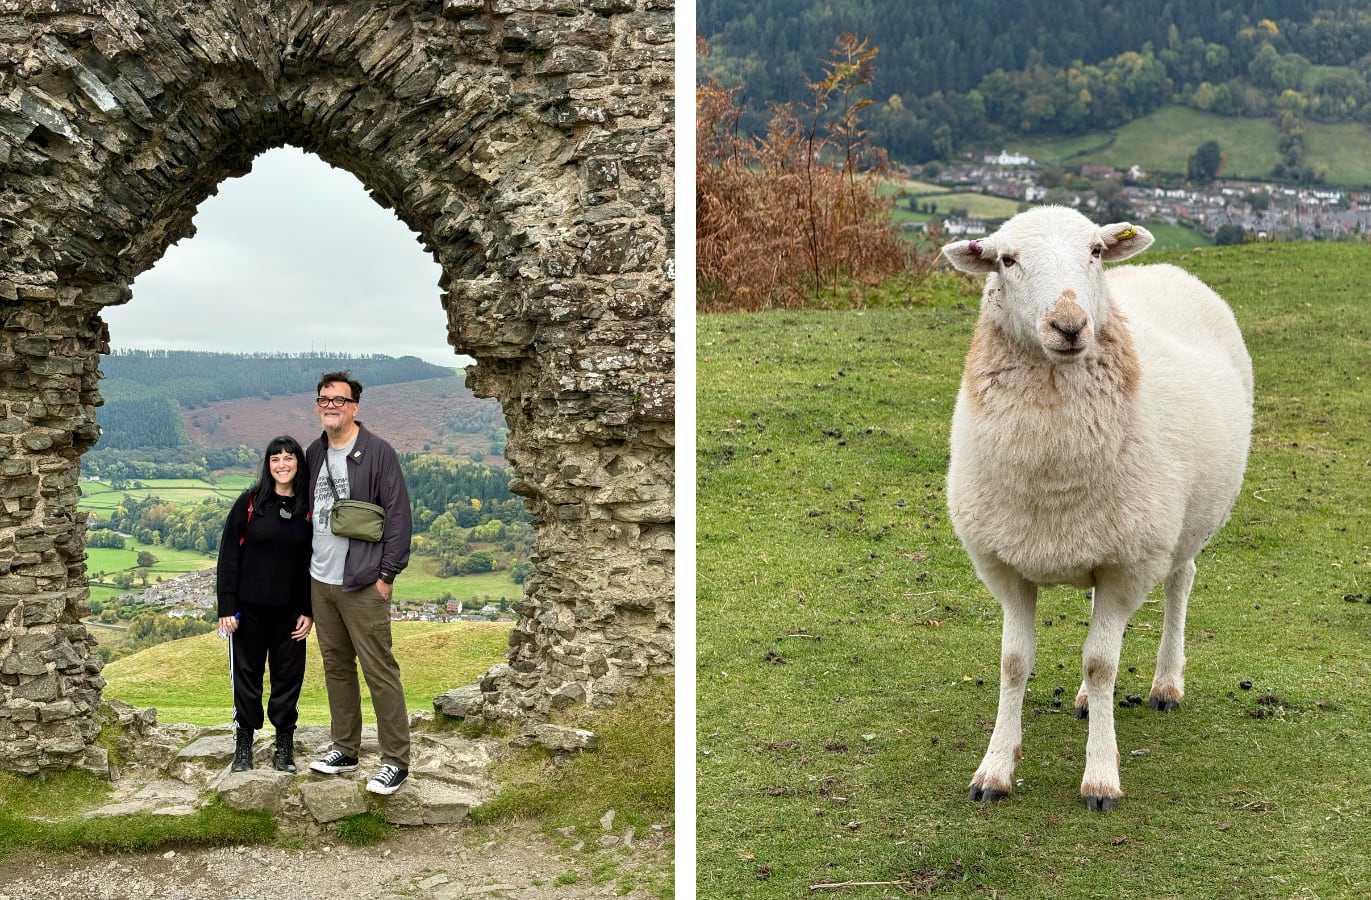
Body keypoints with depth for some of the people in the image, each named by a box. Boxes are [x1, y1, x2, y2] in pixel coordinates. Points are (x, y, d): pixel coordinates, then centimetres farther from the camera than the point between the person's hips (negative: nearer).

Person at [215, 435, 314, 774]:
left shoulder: (310, 508, -1)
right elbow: (229, 556, -3)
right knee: (247, 674, 7)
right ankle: (243, 746, 18)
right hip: (250, 607, 0)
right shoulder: (250, 503, -3)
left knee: (288, 676, 6)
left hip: (290, 610, 1)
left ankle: (284, 747, 18)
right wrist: (227, 608, -7)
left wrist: (310, 611, -2)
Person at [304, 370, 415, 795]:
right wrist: (305, 568, 12)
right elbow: (307, 511, 16)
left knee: (380, 672, -5)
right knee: (336, 667, 14)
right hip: (320, 581, 7)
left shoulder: (377, 452, -10)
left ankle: (396, 761, 1)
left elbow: (398, 516, -12)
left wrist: (387, 574, -14)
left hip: (362, 584, -7)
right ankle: (345, 749, 26)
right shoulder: (315, 453, 10)